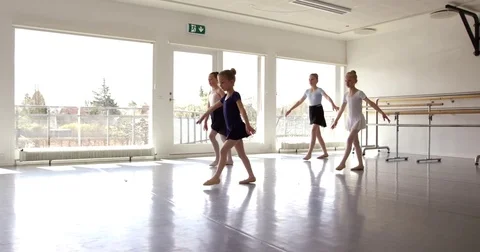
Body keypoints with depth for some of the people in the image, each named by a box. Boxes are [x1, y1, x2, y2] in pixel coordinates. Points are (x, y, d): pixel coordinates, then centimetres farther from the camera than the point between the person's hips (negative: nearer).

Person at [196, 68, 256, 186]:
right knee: (241, 154, 10)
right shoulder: (225, 97, 14)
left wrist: (247, 125, -39)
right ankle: (251, 176, 17)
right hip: (232, 129, 9)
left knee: (223, 151, -11)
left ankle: (216, 177, -6)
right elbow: (213, 107, 24)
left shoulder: (235, 95, -13)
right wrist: (202, 117, 31)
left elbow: (242, 110, -27)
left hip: (237, 128, -9)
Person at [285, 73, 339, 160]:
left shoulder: (319, 90, -7)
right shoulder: (307, 91, 11)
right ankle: (325, 153, 18)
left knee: (313, 131, -18)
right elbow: (300, 101, 18)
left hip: (318, 110, -7)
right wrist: (290, 110, 17)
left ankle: (309, 153, -17)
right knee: (317, 133, 8)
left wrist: (333, 105, -43)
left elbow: (327, 97, -24)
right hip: (311, 111, 7)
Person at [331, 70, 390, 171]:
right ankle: (360, 164, 12)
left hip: (358, 120, -7)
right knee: (355, 142, 7)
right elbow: (342, 109, 17)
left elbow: (371, 103, -13)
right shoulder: (346, 95, 8)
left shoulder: (359, 93, -10)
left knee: (349, 140, -14)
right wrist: (336, 121, 21)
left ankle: (343, 162, -9)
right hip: (350, 120, 7)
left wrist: (382, 113, -18)